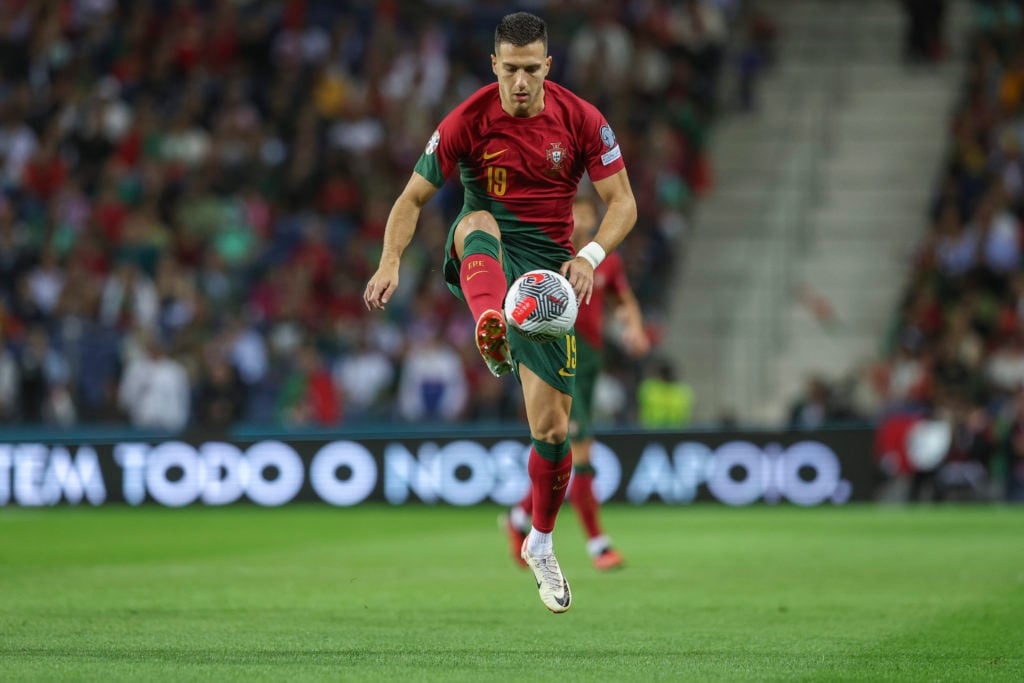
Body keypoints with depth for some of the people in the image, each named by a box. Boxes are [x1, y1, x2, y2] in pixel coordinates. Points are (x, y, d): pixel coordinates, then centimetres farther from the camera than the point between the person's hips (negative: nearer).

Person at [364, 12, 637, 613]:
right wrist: (391, 261, -20)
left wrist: (590, 256, -22)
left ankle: (541, 545, 22)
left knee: (552, 428, -4)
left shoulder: (581, 120, -6)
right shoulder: (467, 122, -8)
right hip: (488, 251, -1)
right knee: (478, 220, -40)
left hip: (548, 267, 1)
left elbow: (623, 203, -4)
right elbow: (414, 198, -3)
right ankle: (492, 331, -71)